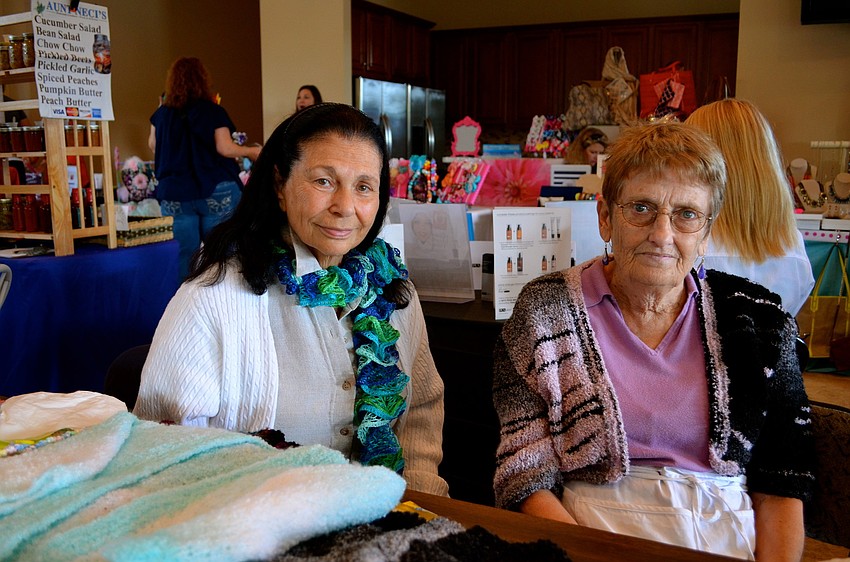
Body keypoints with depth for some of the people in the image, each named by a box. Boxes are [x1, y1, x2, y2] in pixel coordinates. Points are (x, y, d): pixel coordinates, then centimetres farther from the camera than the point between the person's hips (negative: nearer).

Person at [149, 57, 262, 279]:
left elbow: (153, 145, 17)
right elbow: (224, 148, -13)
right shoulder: (213, 111, -6)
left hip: (174, 195, 3)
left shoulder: (162, 113, 5)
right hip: (215, 193, -3)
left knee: (184, 258, 7)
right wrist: (250, 151, 3)